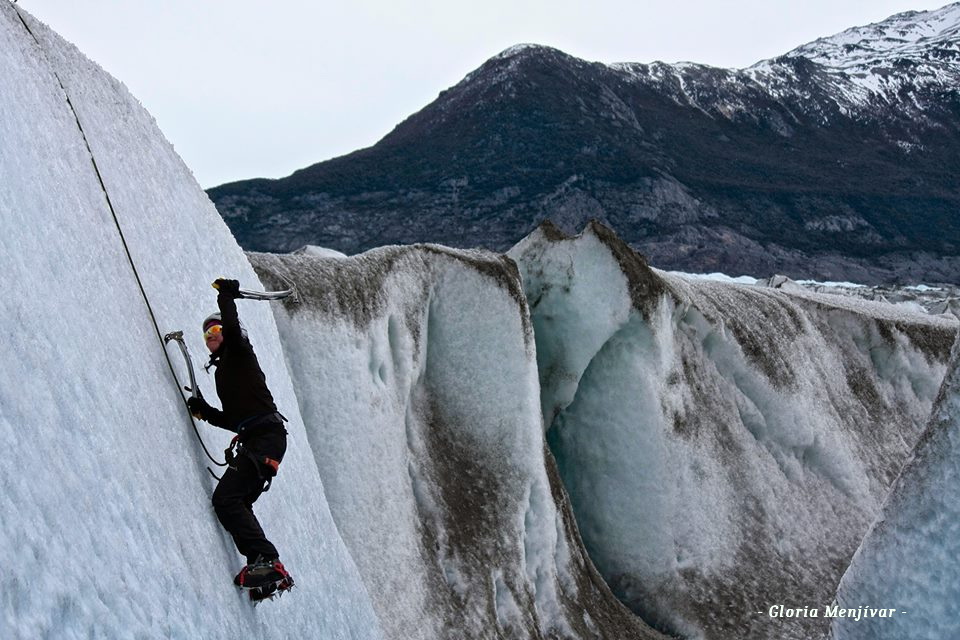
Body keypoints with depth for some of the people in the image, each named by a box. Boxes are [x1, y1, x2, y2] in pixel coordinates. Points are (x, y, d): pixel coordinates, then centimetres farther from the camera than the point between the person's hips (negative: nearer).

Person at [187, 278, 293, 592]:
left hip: (267, 437, -10)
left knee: (226, 498, -17)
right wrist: (204, 411, 14)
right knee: (237, 502, 6)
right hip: (256, 440, 10)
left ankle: (266, 560, -23)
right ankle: (266, 567, 6)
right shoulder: (224, 368, 29)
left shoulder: (238, 352, 5)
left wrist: (226, 294, -3)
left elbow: (232, 326, -18)